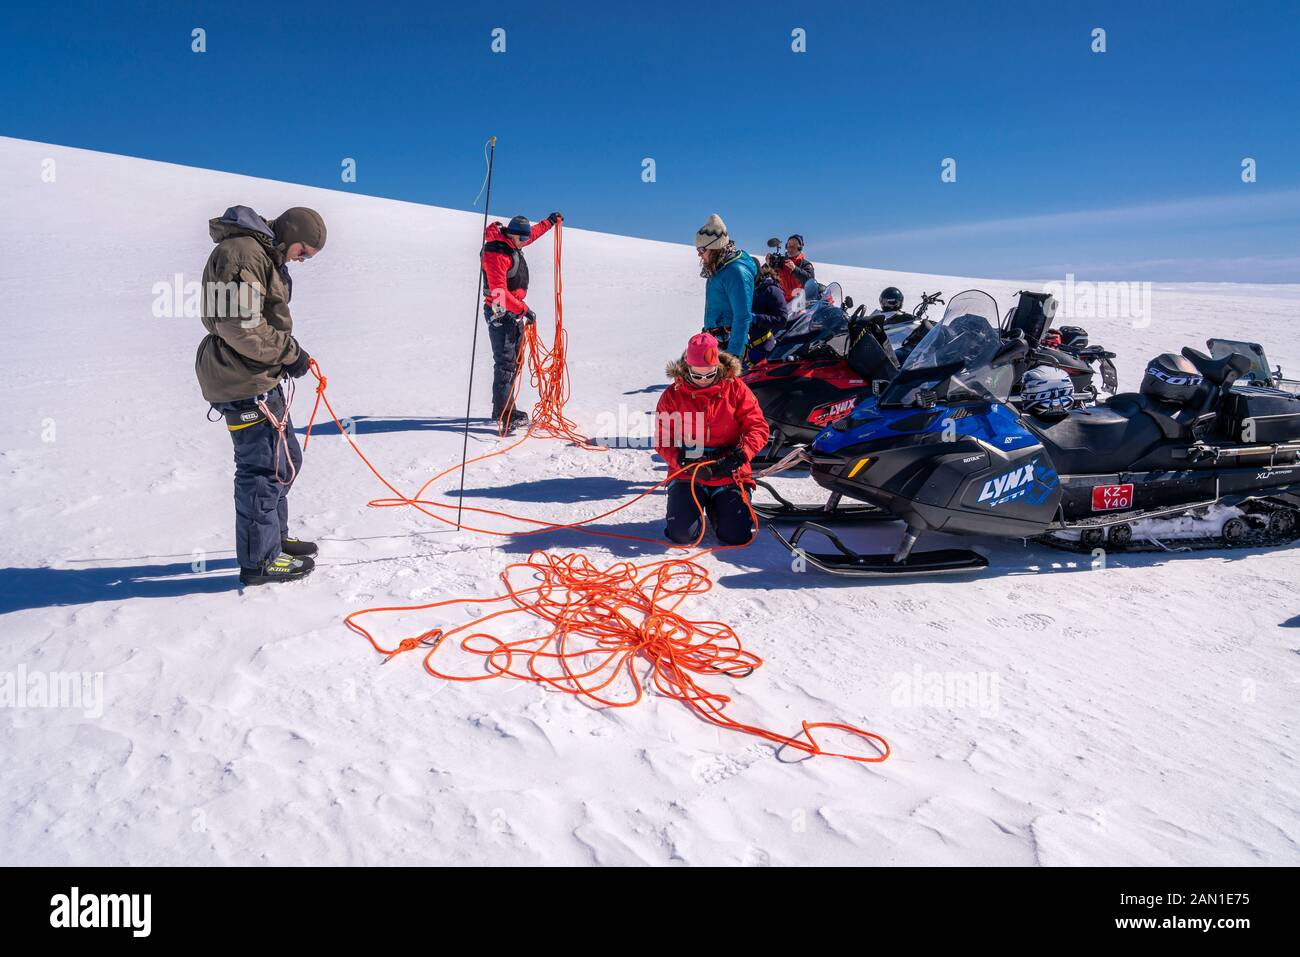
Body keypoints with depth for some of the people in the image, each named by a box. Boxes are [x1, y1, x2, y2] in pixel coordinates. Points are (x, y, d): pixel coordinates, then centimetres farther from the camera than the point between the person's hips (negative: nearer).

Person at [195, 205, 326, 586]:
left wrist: (288, 352, 9)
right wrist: (289, 352, -15)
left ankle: (273, 537, 33)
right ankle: (260, 560, 4)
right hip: (244, 382, -11)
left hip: (261, 376, 11)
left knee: (286, 458, 19)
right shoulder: (240, 251, -15)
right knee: (265, 467, -5)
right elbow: (236, 323, -24)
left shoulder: (263, 253, 19)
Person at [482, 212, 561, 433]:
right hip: (500, 313, -10)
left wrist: (550, 221, 43)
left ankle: (502, 409, 20)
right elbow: (499, 291, -27)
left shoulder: (512, 243, 9)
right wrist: (523, 309, -28)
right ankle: (505, 414, -18)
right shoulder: (496, 253, -20)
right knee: (505, 363, -15)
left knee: (514, 361, 13)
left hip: (514, 312, 10)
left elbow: (533, 233, 33)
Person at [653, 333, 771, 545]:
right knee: (681, 534, -18)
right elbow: (663, 441, -3)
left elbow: (758, 427, -3)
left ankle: (715, 507, 22)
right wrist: (685, 463, -21)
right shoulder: (673, 395, -1)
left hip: (729, 474, 1)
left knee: (736, 536, -12)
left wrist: (741, 455, -21)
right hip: (687, 474, 0)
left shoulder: (735, 388, -1)